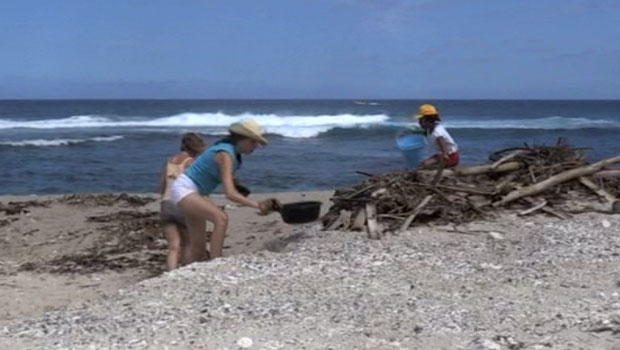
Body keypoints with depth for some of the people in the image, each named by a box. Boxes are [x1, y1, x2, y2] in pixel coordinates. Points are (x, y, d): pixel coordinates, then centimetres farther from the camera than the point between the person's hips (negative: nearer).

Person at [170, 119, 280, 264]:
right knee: (221, 218, -30)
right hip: (185, 189, -11)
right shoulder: (226, 155, -25)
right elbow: (230, 193, -34)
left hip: (194, 192, 11)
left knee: (197, 245, 12)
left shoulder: (233, 152, 4)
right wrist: (257, 205, -38)